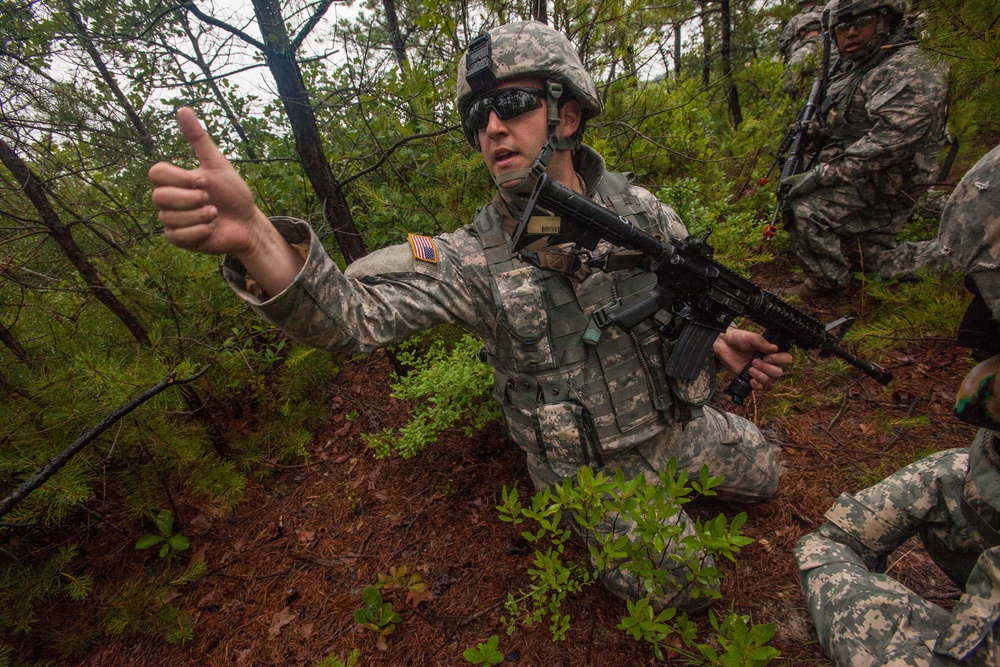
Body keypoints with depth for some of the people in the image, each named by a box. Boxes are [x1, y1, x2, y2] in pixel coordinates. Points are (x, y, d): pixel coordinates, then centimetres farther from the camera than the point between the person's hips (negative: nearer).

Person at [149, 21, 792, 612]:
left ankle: (663, 480, 37)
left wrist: (720, 338, -17)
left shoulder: (641, 210, -12)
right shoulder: (474, 258, -23)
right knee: (677, 587, -2)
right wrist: (251, 235, -51)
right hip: (587, 466, -4)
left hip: (676, 421, 5)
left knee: (764, 473, 22)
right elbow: (353, 311, -34)